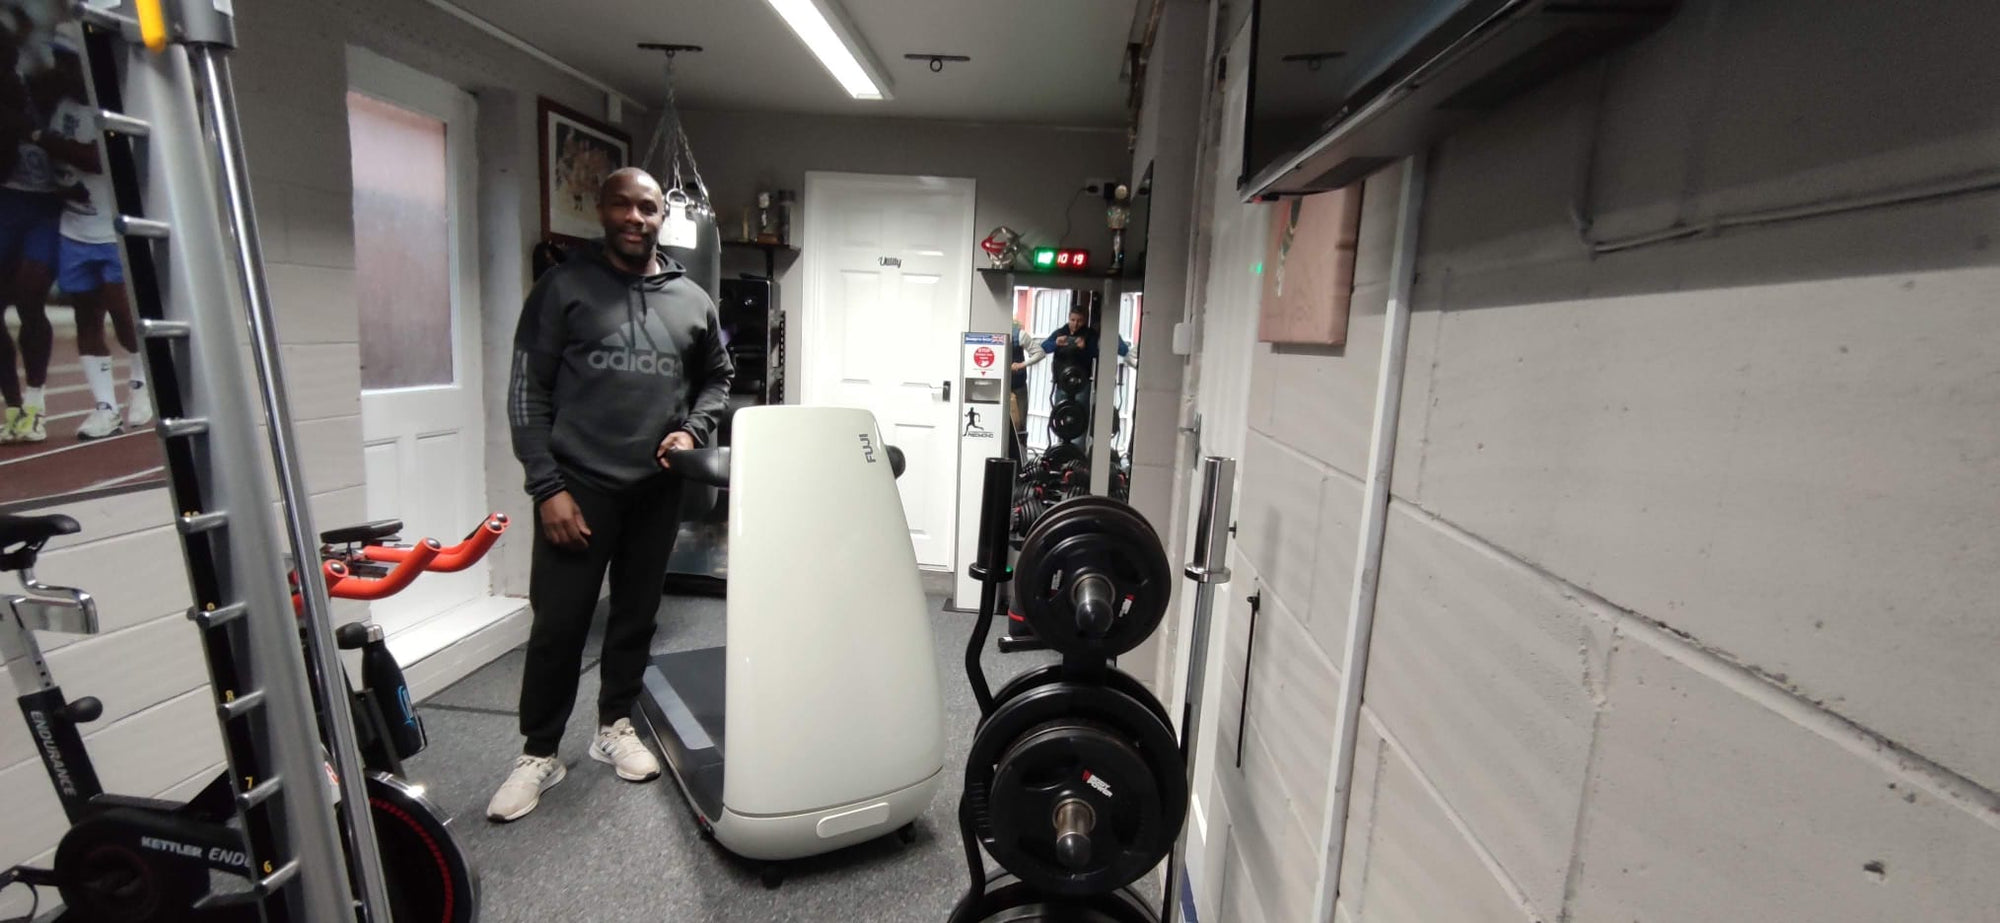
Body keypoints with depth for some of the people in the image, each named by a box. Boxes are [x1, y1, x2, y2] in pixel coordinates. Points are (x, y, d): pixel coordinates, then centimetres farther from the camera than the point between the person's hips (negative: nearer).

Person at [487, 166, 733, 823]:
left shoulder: (692, 300, 9)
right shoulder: (564, 287, 0)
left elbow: (718, 377, 20)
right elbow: (527, 392, -2)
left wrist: (693, 429, 0)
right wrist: (547, 485, -9)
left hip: (657, 488, 3)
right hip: (578, 485, -2)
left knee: (636, 615, 13)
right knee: (558, 623, 2)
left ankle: (615, 727, 32)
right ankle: (540, 752, 21)